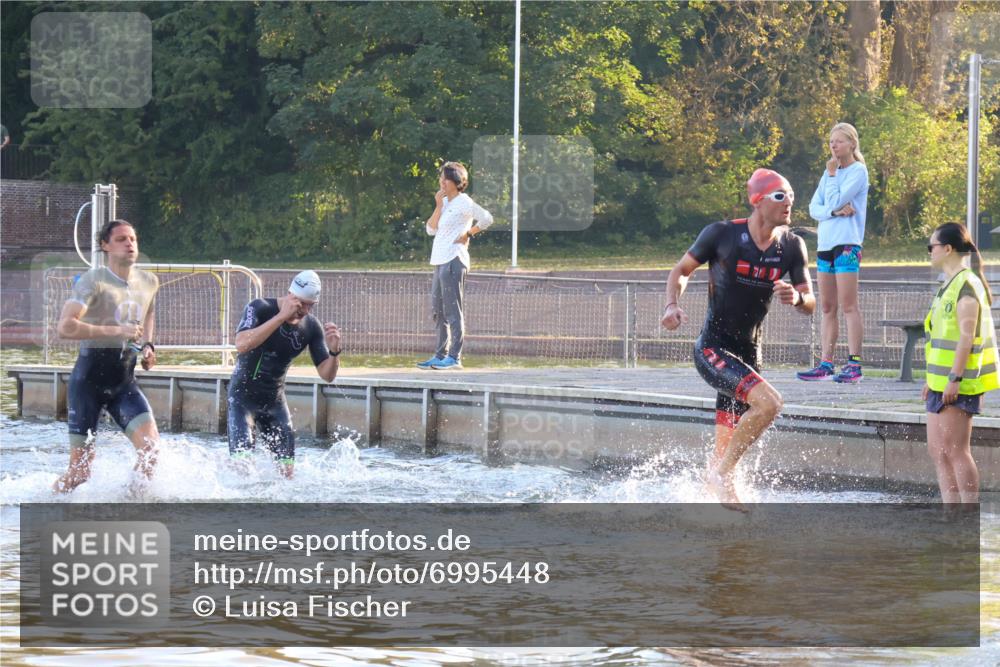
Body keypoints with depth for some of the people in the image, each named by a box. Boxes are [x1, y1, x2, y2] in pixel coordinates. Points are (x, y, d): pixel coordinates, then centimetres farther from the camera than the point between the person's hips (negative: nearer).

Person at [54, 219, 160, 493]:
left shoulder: (149, 282, 7)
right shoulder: (93, 281, -12)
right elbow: (65, 327, -25)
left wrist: (148, 345, 14)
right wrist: (116, 331, -28)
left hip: (124, 381, 5)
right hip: (89, 378, -5)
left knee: (150, 444, -17)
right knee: (80, 470, -4)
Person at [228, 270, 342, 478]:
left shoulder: (311, 327, -6)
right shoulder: (260, 309, -17)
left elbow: (327, 375, -4)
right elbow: (242, 345, -35)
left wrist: (334, 350, -26)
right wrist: (282, 316, -37)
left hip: (275, 399, 4)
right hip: (244, 396, -4)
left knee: (286, 470, -1)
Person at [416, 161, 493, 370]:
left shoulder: (464, 202, -7)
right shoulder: (445, 202, 17)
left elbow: (486, 219, -17)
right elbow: (431, 229, 11)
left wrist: (467, 234, -11)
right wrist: (438, 206, 2)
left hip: (453, 260, -10)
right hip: (440, 261, 10)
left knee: (452, 310, -10)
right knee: (438, 311, 12)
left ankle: (454, 357, -11)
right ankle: (441, 355, 17)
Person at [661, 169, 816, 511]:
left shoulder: (792, 246, 1)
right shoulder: (721, 234, -10)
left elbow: (810, 304, 1)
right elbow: (681, 271, 3)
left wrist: (796, 298, -23)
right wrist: (672, 305, -16)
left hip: (749, 354, 5)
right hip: (711, 350, -5)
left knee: (725, 454, 12)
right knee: (768, 401, -28)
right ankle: (721, 472, -14)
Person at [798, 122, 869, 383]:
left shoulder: (858, 171, -4)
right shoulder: (830, 171, 17)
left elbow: (835, 201, -15)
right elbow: (814, 207, 8)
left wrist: (831, 174, -3)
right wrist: (835, 211, -11)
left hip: (847, 244, -7)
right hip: (825, 244, 7)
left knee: (848, 306, -9)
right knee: (828, 308, 7)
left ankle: (854, 364, -9)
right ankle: (825, 364, 8)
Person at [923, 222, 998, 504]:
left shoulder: (966, 284, -14)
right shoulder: (950, 285, 17)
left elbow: (966, 336, -20)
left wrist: (954, 378, -23)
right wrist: (933, 378, 21)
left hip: (958, 383, -10)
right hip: (943, 381, 10)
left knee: (954, 450, -9)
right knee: (938, 450, 10)